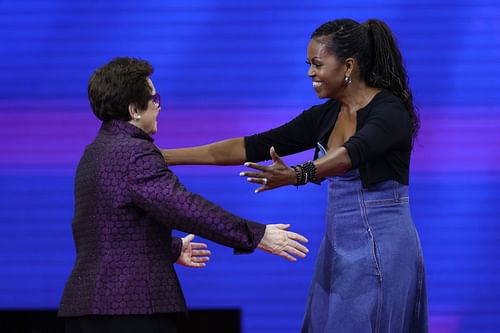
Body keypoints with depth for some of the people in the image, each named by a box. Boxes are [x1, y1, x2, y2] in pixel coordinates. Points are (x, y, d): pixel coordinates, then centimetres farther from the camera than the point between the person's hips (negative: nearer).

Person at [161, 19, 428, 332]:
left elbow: (351, 154, -34)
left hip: (381, 252, -8)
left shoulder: (390, 111, -15)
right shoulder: (324, 116, 8)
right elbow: (252, 147, 7)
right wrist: (165, 157, 3)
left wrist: (296, 175, -52)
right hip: (338, 250, 8)